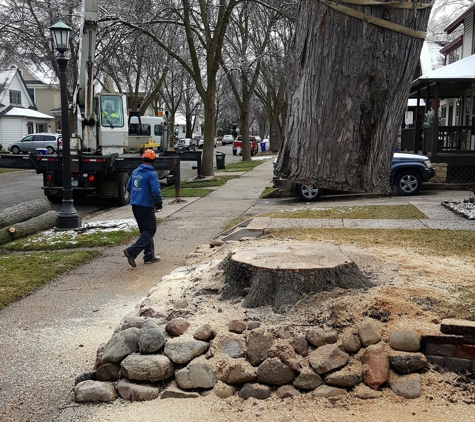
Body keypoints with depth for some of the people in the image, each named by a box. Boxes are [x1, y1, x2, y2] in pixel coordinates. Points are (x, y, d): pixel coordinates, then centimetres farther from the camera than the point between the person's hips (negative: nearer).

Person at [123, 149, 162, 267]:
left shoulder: (135, 172, 8)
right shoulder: (151, 174, -14)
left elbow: (128, 188, 16)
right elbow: (156, 190, -21)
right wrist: (159, 203, -5)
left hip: (135, 205, 8)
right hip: (146, 206, -8)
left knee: (145, 230, 17)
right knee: (150, 231, 0)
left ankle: (149, 256, 22)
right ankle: (132, 252, -14)